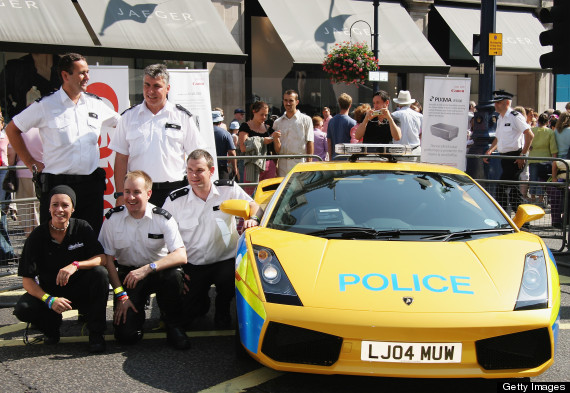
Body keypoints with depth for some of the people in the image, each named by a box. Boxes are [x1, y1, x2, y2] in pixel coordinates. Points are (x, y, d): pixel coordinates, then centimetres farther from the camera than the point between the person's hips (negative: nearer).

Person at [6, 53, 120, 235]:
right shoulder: (45, 105, -1)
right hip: (56, 184, -3)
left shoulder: (96, 104, 8)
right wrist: (31, 163, 4)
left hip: (91, 185, 3)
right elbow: (12, 129, 8)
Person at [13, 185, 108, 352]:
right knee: (22, 309, -29)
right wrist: (49, 300, -27)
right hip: (49, 292, 0)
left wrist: (75, 265, -33)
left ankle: (96, 333, -16)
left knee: (100, 273, -30)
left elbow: (102, 258, -14)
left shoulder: (82, 228, -6)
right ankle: (52, 324, 7)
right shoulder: (37, 236, -8)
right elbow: (27, 279, -10)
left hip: (80, 290, 0)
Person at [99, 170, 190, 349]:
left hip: (158, 272, 0)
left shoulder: (162, 218, -11)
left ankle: (173, 325, -10)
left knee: (174, 274, -37)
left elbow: (181, 256, -21)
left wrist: (147, 268, -34)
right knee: (127, 335, -17)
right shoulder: (113, 217, -7)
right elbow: (107, 259, -4)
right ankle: (136, 310, 20)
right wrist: (120, 295, -11)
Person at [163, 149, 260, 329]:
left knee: (229, 281, -32)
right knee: (186, 313, -11)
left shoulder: (229, 189, -5)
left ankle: (222, 308, 5)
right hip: (192, 265, 0)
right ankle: (202, 301, 28)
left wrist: (252, 219, -15)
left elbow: (252, 205, 9)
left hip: (226, 260, 0)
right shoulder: (175, 200, -5)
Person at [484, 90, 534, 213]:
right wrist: (490, 150, 12)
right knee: (512, 189, 12)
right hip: (505, 157, 9)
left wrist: (522, 155, -18)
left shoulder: (516, 116, -11)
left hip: (515, 158, -9)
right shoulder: (500, 118, 15)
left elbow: (530, 135, -17)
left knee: (501, 188, -12)